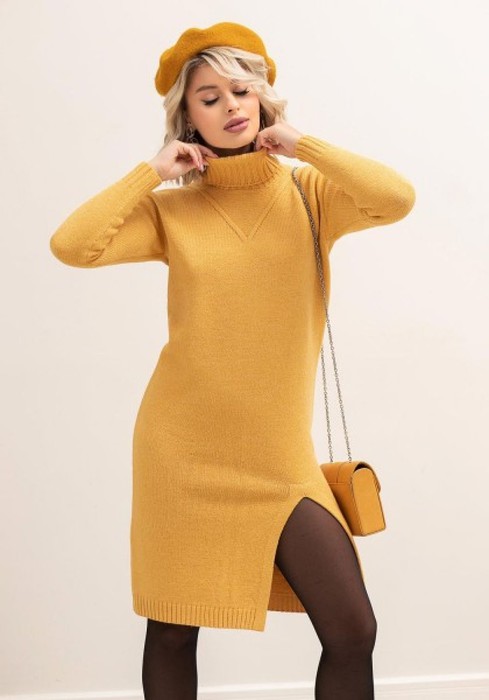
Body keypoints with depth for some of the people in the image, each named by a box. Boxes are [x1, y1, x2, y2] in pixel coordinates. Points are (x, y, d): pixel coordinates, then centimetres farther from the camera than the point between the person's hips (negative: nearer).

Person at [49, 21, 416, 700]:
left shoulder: (307, 193, 2)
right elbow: (71, 245, -12)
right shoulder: (170, 209, 2)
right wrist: (152, 171, -7)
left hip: (278, 457, 0)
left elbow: (396, 198, -17)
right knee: (172, 631, 10)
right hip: (181, 449, 0)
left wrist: (301, 144, -8)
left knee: (353, 631, -5)